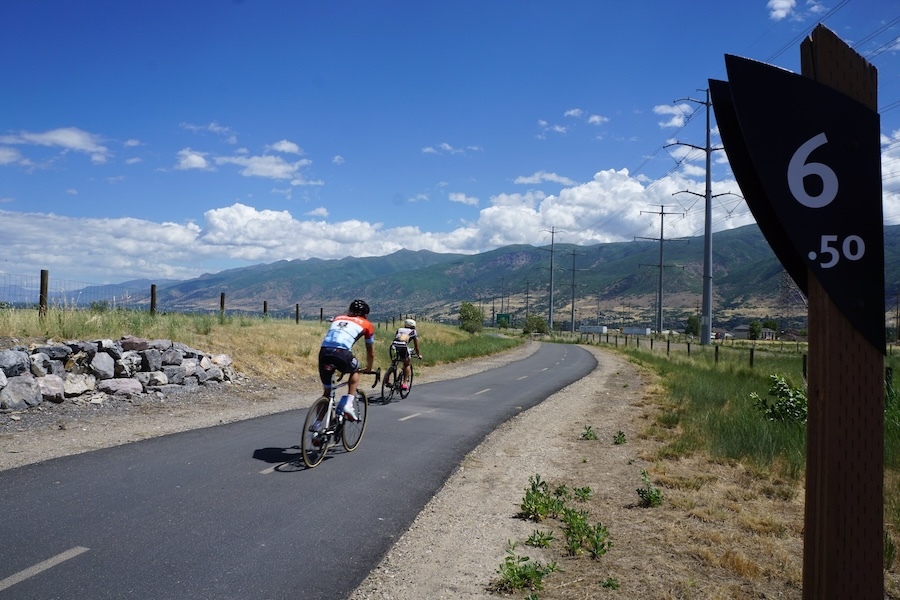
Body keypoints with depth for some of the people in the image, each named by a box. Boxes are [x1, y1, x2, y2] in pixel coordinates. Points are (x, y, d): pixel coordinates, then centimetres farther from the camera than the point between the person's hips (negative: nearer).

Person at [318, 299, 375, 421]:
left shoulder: (338, 318, 33)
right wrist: (369, 368, 49)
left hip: (324, 351, 4)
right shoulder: (366, 324, 23)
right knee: (355, 371, 28)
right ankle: (348, 403, 12)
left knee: (326, 392, 20)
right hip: (342, 353, -4)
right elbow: (370, 352, 31)